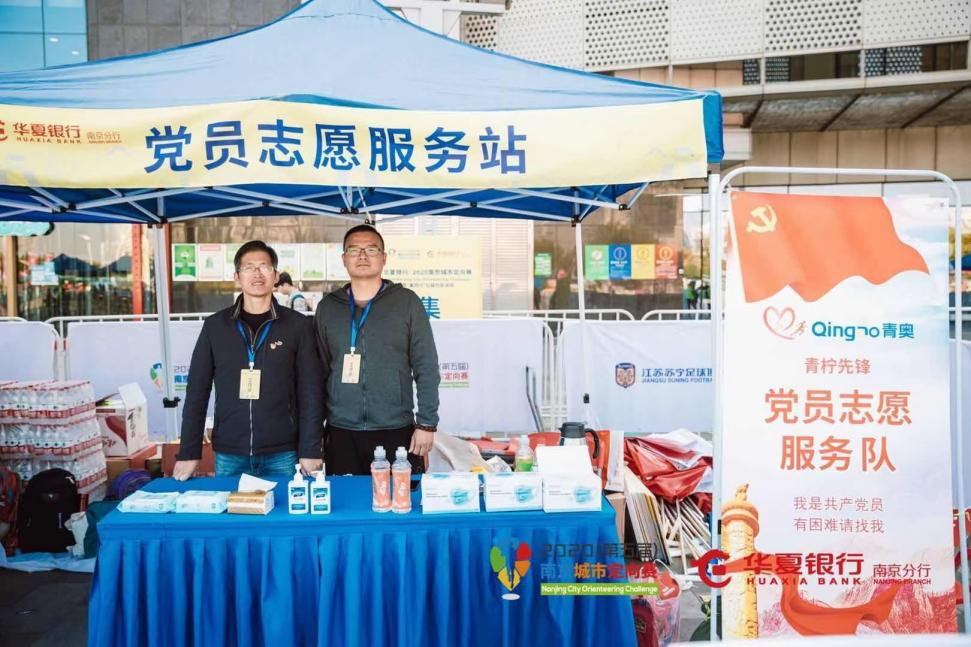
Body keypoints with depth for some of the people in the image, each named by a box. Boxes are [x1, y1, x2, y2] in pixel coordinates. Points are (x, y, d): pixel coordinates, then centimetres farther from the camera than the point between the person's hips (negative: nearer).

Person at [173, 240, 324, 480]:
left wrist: (310, 450, -8)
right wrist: (189, 452, -1)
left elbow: (310, 392, -2)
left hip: (282, 454, -1)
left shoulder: (298, 325, -1)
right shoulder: (215, 325, 4)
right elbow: (197, 391, 4)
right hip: (228, 455, 2)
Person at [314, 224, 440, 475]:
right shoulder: (327, 307, 9)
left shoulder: (406, 302, 2)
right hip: (341, 434, 2)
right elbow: (319, 370, 12)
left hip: (397, 433, -2)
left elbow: (426, 367, 1)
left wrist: (427, 424, -4)